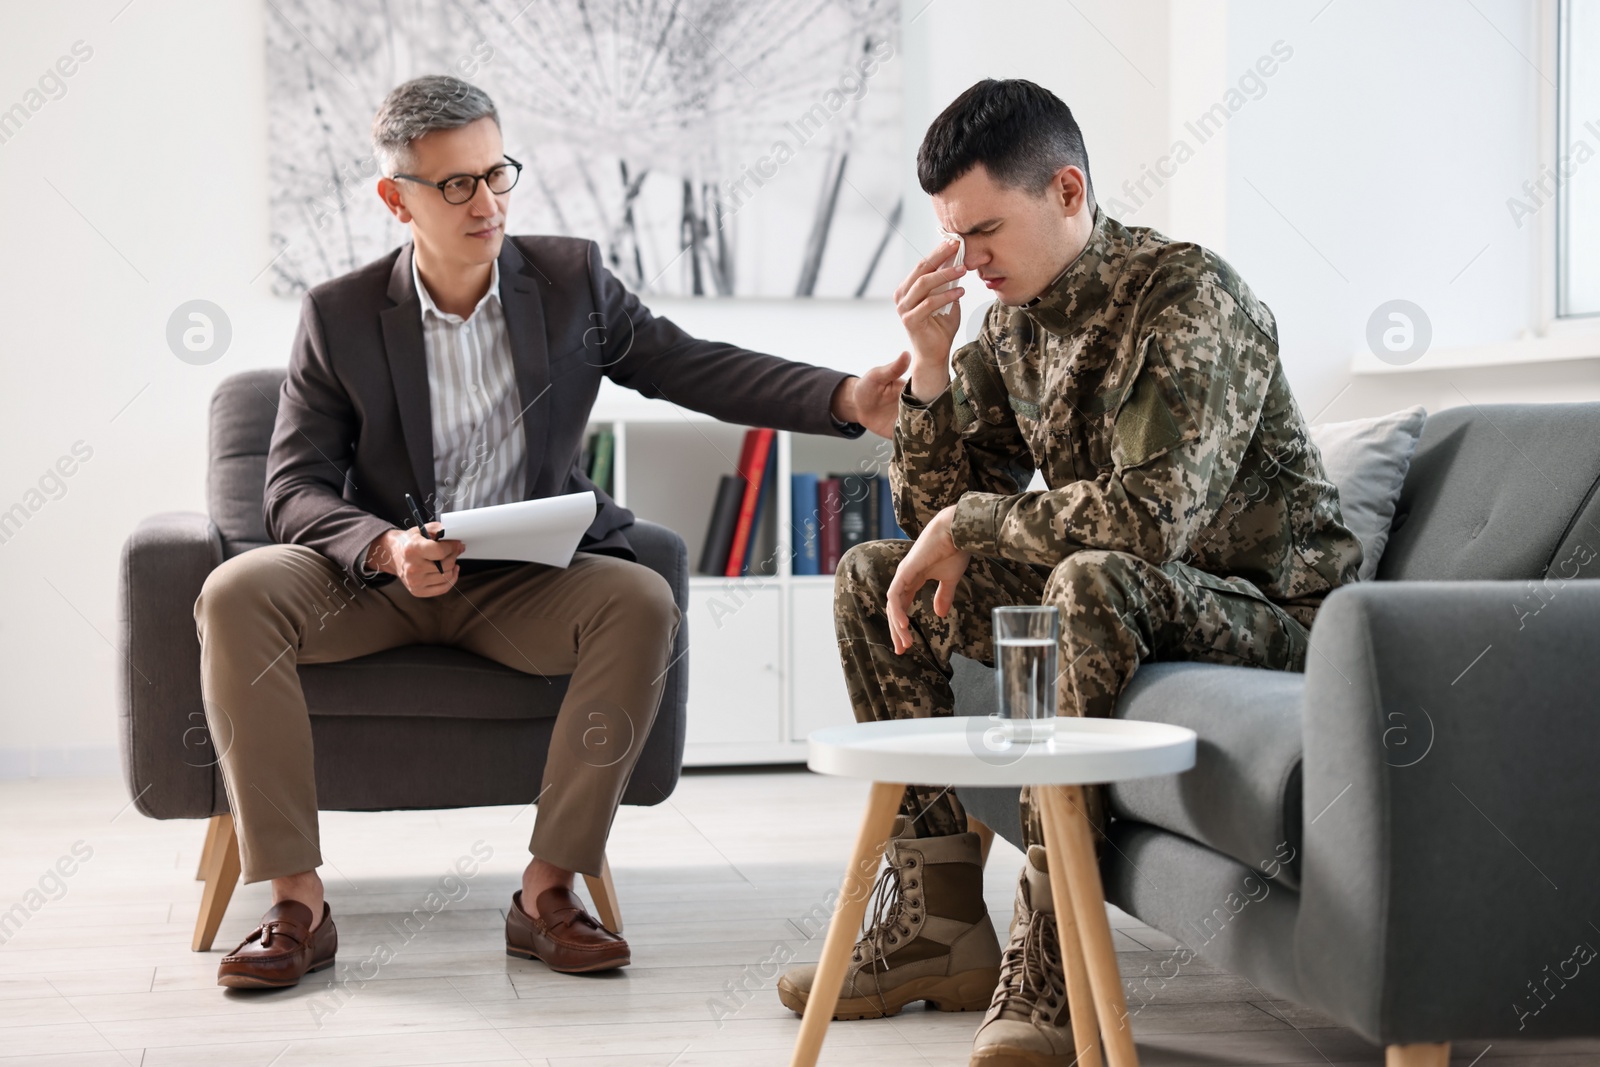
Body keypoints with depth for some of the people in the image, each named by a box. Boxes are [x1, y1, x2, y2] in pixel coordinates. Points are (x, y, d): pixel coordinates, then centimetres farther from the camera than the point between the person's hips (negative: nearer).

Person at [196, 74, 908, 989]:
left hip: (525, 582, 1)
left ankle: (548, 891, -23)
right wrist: (386, 548, -26)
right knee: (237, 594, -28)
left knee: (642, 601, -31)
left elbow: (693, 367, 0)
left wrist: (849, 399, -16)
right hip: (381, 576, 0)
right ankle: (298, 904, -26)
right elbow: (296, 486, -4)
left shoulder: (574, 279, 3)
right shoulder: (339, 316, -2)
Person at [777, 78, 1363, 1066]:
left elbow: (1153, 513, -33)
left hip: (1268, 610, -8)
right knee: (872, 579, 2)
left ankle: (1050, 972, -33)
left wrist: (969, 525, -21)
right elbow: (936, 510, 6)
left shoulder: (1192, 298, -20)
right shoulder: (1015, 322, 5)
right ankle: (940, 923, -1)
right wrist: (930, 366, -9)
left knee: (1093, 579, -39)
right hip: (1113, 601, 9)